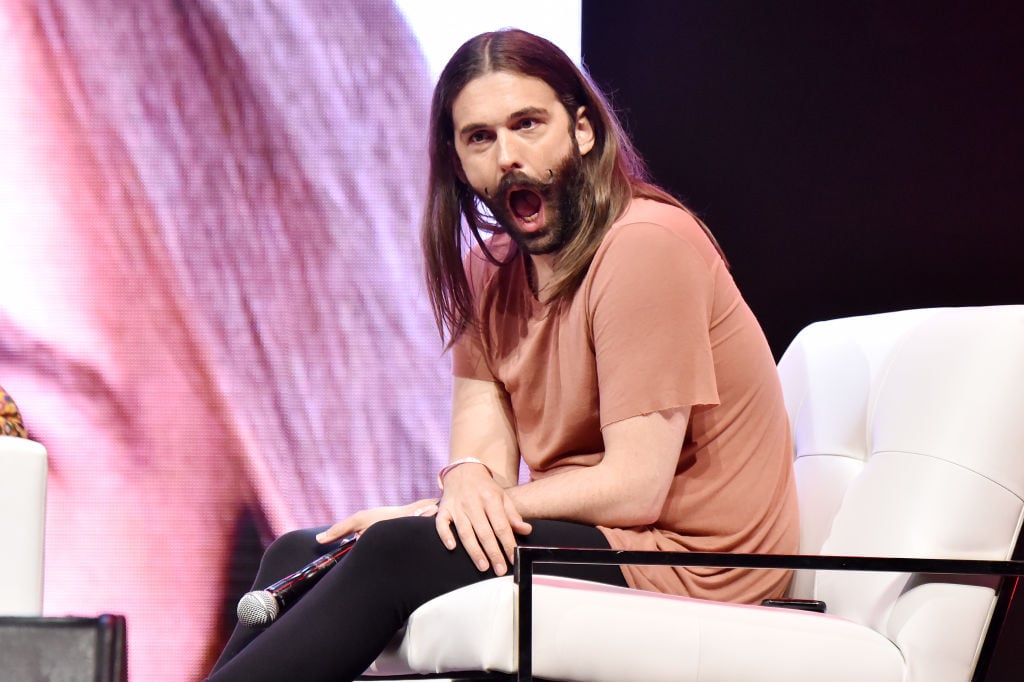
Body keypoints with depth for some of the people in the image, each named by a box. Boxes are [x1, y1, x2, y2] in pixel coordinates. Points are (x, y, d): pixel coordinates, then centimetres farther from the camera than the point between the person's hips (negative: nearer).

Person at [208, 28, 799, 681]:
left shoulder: (645, 245, -16)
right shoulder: (492, 270, 11)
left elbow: (634, 489, -20)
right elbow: (484, 441, 4)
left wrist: (435, 507, -14)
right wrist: (468, 480, -22)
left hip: (688, 559, -8)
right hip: (585, 536, 9)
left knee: (399, 553, -25)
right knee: (298, 554, 1)